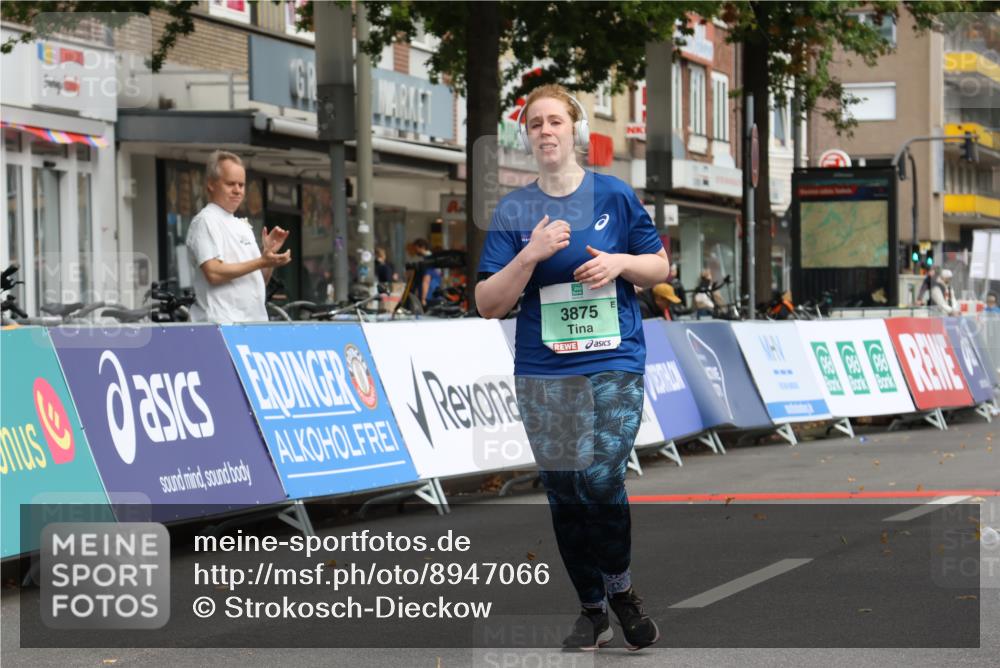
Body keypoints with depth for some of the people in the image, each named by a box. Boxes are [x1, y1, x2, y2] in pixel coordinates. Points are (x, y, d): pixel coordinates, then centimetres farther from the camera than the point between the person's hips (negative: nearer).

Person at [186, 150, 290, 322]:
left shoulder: (242, 226, 21)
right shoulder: (205, 221, -6)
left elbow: (260, 280, 23)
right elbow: (213, 273, -19)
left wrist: (270, 252, 5)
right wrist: (261, 261, -18)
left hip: (255, 322, 9)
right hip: (223, 323, -9)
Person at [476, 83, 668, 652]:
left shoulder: (615, 196, 2)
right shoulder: (513, 211, 4)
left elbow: (660, 268, 11)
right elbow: (489, 305, -1)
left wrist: (621, 263, -9)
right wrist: (532, 254, -15)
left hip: (614, 364, -2)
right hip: (543, 374, 2)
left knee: (601, 481, -16)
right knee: (564, 494, 6)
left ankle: (622, 588, 9)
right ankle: (593, 612, 20)